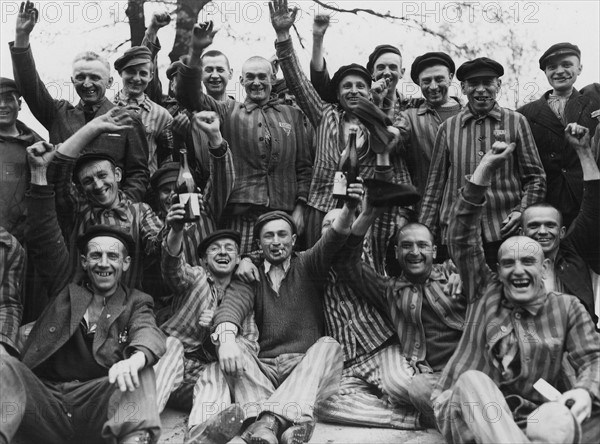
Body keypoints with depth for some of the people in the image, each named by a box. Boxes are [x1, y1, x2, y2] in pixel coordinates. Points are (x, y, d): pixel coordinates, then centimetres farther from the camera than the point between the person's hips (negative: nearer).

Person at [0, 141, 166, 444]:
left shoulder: (136, 303, 17)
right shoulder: (67, 291, 23)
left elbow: (148, 334, -6)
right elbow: (45, 238, 16)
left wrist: (135, 359, -33)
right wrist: (39, 172, 9)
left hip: (98, 410, -2)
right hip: (44, 399, 2)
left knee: (140, 371, -28)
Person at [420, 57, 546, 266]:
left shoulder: (516, 122, 7)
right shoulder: (448, 128, 9)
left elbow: (535, 177, 8)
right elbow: (435, 184, 10)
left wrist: (522, 211, -9)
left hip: (505, 231, -1)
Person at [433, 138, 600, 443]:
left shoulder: (567, 307, 13)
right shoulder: (484, 292, 10)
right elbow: (462, 238, 2)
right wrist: (481, 176, -8)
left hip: (532, 418, 0)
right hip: (465, 414, 1)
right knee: (473, 380, -35)